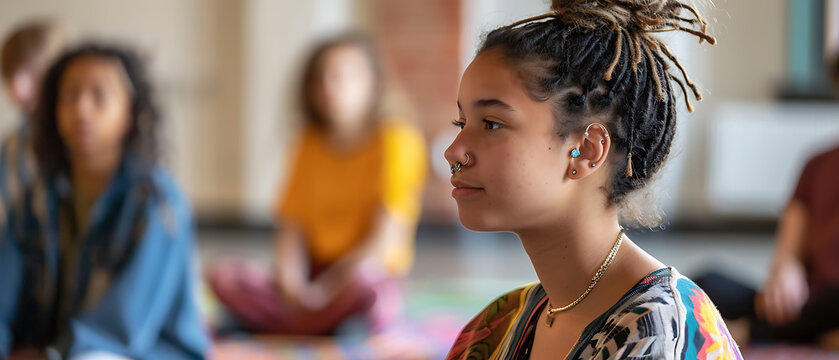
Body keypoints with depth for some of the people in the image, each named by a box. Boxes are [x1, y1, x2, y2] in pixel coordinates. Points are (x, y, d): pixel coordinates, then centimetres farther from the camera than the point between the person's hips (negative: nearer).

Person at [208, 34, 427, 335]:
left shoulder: (396, 142, -6)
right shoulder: (311, 144, 12)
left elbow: (384, 242, -13)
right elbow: (291, 231, 6)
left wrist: (324, 289, -19)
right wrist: (290, 285, -14)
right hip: (313, 277, 5)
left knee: (364, 282, -41)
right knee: (224, 275, -19)